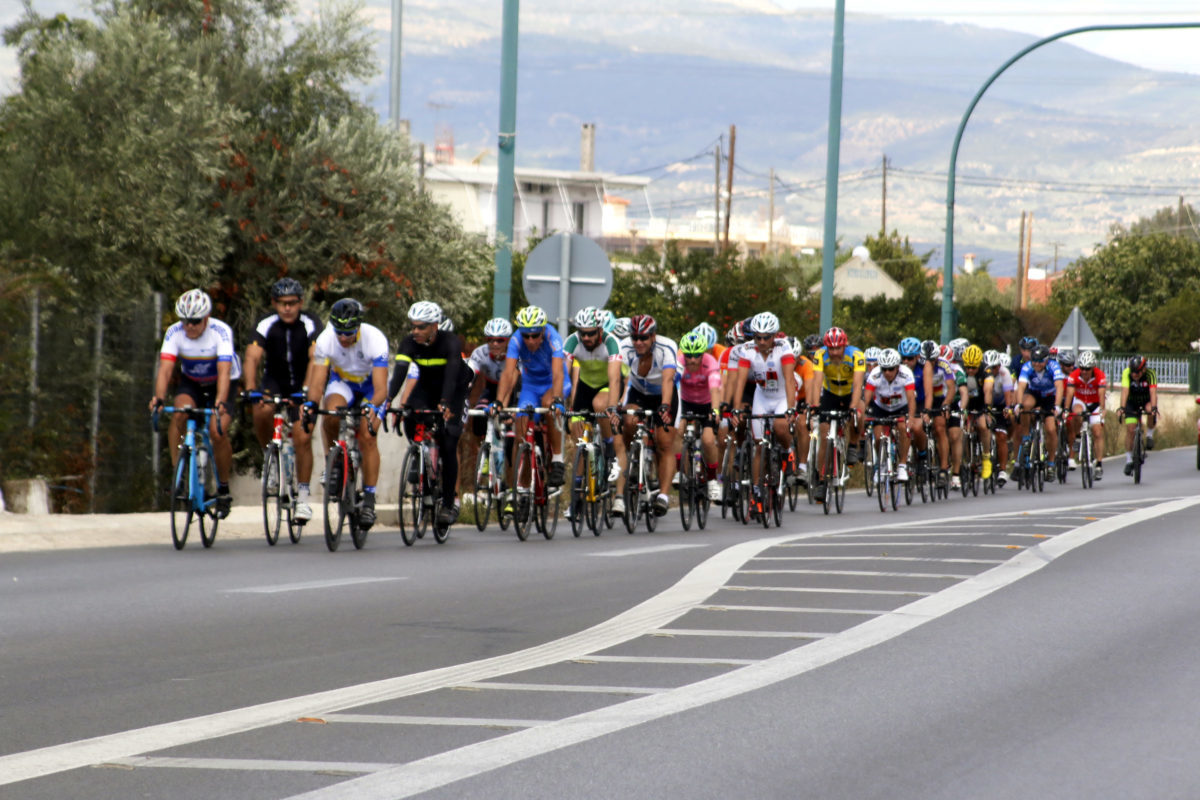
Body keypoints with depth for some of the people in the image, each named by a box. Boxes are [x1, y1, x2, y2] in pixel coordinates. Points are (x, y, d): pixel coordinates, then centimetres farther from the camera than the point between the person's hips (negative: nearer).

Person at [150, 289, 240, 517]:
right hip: (191, 383, 3)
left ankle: (224, 490, -2)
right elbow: (165, 369, -29)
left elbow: (224, 371, -38)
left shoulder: (221, 332, -28)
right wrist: (159, 398, -47)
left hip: (220, 386, -3)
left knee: (218, 431, -22)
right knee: (179, 413, -28)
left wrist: (220, 402, -54)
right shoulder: (175, 333, -20)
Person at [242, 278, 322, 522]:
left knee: (302, 438, -14)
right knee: (262, 411, -29)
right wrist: (250, 389, -45)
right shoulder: (266, 326, -16)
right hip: (274, 382, 2)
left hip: (301, 385, -1)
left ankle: (303, 497, -2)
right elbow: (252, 358, -27)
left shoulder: (312, 326, -20)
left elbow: (316, 359, -33)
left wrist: (308, 389, -49)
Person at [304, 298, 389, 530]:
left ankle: (369, 500, -11)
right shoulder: (325, 340, -27)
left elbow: (381, 389, -37)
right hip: (342, 382, 2)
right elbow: (317, 381, -27)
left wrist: (372, 407, -57)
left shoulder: (375, 339, -33)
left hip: (370, 385, -2)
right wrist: (311, 403, -47)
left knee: (367, 436, -21)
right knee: (330, 415, -31)